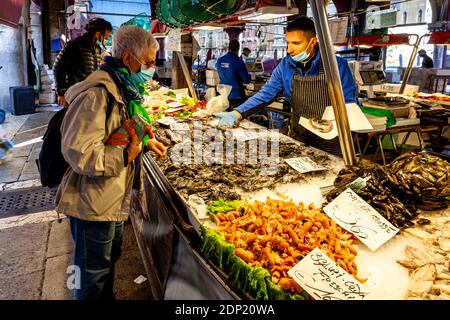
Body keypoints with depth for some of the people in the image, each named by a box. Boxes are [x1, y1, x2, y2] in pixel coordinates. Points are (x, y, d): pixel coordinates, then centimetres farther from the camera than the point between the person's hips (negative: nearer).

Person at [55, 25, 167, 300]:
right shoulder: (98, 93, -24)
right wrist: (125, 156, -21)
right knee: (94, 276, 10)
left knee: (109, 260, 27)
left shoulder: (122, 87, 8)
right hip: (94, 204, -10)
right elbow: (79, 153, -30)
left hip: (113, 198, 10)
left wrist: (145, 141, 4)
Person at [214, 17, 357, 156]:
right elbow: (265, 94, -3)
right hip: (297, 140, 4)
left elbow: (350, 104, -12)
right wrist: (237, 114, -17)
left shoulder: (337, 65, -15)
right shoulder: (285, 66, -4)